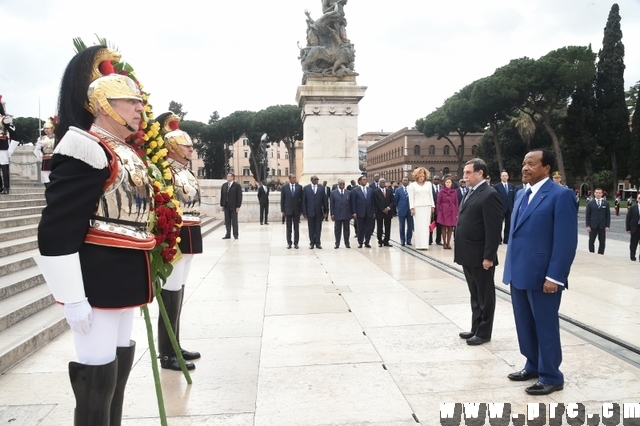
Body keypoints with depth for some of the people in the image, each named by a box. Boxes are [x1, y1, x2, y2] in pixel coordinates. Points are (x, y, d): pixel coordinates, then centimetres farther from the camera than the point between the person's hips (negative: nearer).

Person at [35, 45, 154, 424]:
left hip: (125, 278, 9)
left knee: (119, 366, 18)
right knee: (98, 376, 0)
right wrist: (73, 297, -20)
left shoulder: (129, 154, 14)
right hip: (97, 281, -9)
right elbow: (57, 230, -19)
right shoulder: (86, 150, -14)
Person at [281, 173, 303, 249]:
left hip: (297, 210, 0)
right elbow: (282, 200, 2)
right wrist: (283, 210, -2)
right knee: (289, 228, 6)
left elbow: (301, 199, 3)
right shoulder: (284, 187, 0)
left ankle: (296, 243, 11)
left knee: (296, 228, 4)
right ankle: (289, 243, 12)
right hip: (288, 210, 0)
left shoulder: (299, 187, 1)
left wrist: (301, 210, -1)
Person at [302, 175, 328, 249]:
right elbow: (303, 201, 0)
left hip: (319, 212, 1)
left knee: (318, 228, 5)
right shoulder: (306, 188, 1)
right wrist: (304, 212, -5)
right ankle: (312, 243, 14)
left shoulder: (322, 188, 3)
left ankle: (317, 243, 12)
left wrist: (325, 211, 1)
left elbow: (324, 200, 4)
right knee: (311, 228, 6)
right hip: (310, 211, -1)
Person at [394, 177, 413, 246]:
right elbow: (395, 201, 9)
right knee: (402, 227, 4)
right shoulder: (398, 190, 3)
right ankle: (402, 240, 13)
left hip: (410, 210, 0)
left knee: (410, 226, 3)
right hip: (402, 211, 0)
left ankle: (408, 240, 13)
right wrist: (398, 208, 9)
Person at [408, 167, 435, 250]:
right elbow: (411, 197, 0)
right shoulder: (412, 185, 3)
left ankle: (425, 244, 3)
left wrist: (433, 206, 8)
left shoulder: (428, 184, 11)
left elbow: (431, 195, 12)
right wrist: (412, 208, -8)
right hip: (417, 207, -2)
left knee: (426, 226, 0)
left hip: (427, 207, 3)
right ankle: (419, 244, -5)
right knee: (419, 226, -5)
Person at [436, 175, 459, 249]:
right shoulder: (441, 191, -1)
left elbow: (456, 203, 6)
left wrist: (456, 213, 3)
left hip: (452, 211, 2)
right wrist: (438, 212, -3)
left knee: (450, 228, 2)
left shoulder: (454, 192, 5)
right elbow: (438, 203, 1)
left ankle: (448, 243, 9)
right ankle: (444, 243, 10)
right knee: (444, 227, 2)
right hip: (443, 211, -2)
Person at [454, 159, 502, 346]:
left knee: (485, 296, 6)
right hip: (468, 255, 9)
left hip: (480, 256, -9)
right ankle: (476, 329, 29)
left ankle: (484, 332, 16)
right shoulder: (470, 193, 14)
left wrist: (488, 256, -20)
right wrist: (460, 252, 15)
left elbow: (494, 229, -19)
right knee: (475, 295, 18)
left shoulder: (489, 195, -15)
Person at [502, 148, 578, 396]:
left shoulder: (560, 195, -11)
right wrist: (511, 266, 14)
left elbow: (566, 240, -15)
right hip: (519, 273, 7)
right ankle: (533, 366, 33)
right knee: (525, 325, 16)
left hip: (542, 275, -7)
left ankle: (551, 377, 19)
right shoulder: (521, 194, 13)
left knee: (545, 326, 5)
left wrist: (553, 276, -19)